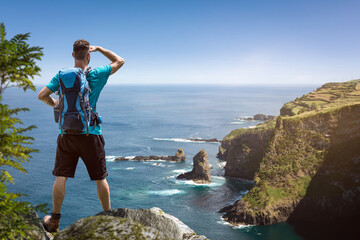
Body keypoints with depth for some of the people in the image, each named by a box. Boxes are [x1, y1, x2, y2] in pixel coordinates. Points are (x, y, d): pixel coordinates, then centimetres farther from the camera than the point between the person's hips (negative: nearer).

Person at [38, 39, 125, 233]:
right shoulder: (96, 75, -5)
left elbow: (42, 95, 1)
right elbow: (119, 61, 7)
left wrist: (54, 104, 20)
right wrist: (99, 48, 11)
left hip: (67, 134, 2)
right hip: (90, 134, -2)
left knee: (61, 177, 9)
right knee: (100, 178, 9)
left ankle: (54, 219, 15)